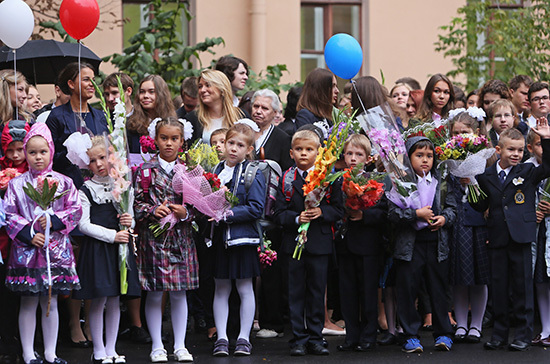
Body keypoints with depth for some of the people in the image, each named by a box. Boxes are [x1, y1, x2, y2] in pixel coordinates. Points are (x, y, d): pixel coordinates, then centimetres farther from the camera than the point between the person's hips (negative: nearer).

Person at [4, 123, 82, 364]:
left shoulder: (63, 183, 4)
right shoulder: (17, 185, 1)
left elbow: (75, 210, 1)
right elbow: (9, 216, -2)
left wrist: (54, 220, -13)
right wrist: (28, 234, -14)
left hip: (56, 250, 1)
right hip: (26, 250, -1)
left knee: (50, 303, 8)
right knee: (29, 303, 4)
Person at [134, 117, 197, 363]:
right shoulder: (146, 171, -2)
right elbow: (136, 205, -1)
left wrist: (185, 213, -11)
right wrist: (153, 211, -18)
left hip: (181, 239, 2)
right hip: (153, 238, -2)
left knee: (179, 294, 6)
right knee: (154, 295, 2)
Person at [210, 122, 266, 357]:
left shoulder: (253, 174, -6)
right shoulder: (216, 171, 9)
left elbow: (255, 208, -13)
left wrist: (227, 214, -19)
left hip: (243, 238, -4)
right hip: (219, 238, 4)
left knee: (244, 288, 4)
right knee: (221, 289, 7)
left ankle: (244, 338, 12)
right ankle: (221, 338, 11)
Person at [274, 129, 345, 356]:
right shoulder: (286, 179, 3)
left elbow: (339, 209, 1)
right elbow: (279, 213, 0)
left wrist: (322, 212, -17)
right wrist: (297, 218, -18)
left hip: (320, 243, 0)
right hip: (294, 242, 0)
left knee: (317, 292, 5)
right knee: (296, 293, 3)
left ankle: (315, 339, 12)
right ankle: (299, 340, 9)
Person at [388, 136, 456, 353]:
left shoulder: (441, 181, 8)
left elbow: (452, 207, 12)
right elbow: (393, 212, -10)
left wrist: (445, 218, -8)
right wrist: (417, 214, -17)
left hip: (437, 243, 2)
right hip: (409, 244, -2)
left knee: (438, 289, 7)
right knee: (407, 290, 1)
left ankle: (443, 333, 16)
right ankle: (411, 335, 10)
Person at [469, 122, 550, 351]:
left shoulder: (528, 172, 4)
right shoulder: (487, 176, 9)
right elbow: (481, 206, 12)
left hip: (520, 237, -2)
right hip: (497, 238, 2)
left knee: (522, 285, 1)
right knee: (498, 286, 6)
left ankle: (524, 334, 8)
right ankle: (499, 334, 14)